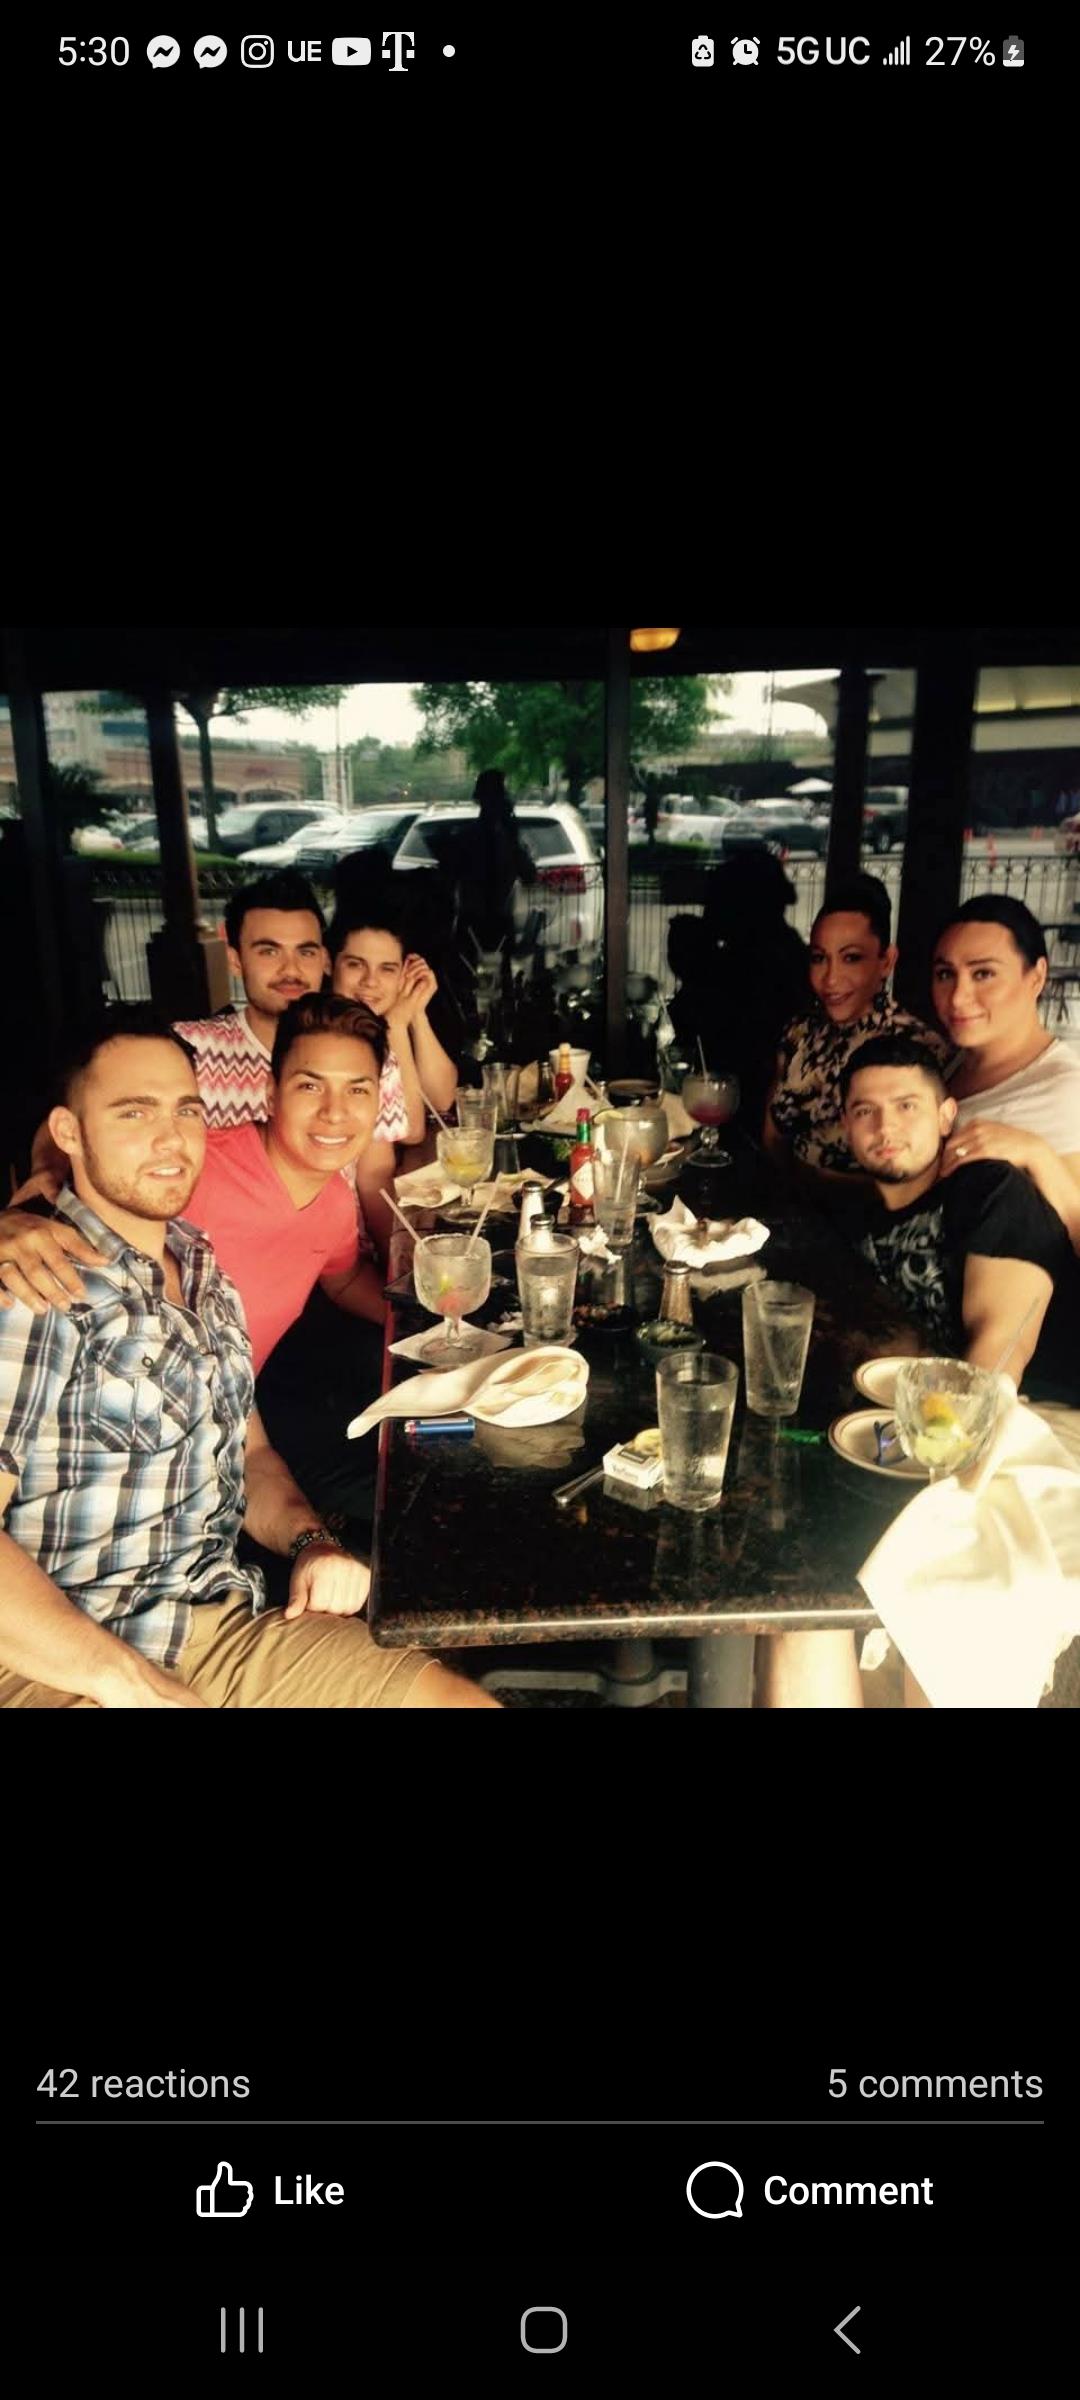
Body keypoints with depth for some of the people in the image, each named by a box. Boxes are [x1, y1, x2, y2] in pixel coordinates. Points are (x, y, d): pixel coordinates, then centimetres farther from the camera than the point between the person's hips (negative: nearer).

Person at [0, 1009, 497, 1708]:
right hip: (64, 1669, -6)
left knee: (468, 1696, -5)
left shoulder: (205, 1276, 11)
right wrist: (129, 1680, -20)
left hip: (229, 1622, 7)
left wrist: (309, 1540, 1)